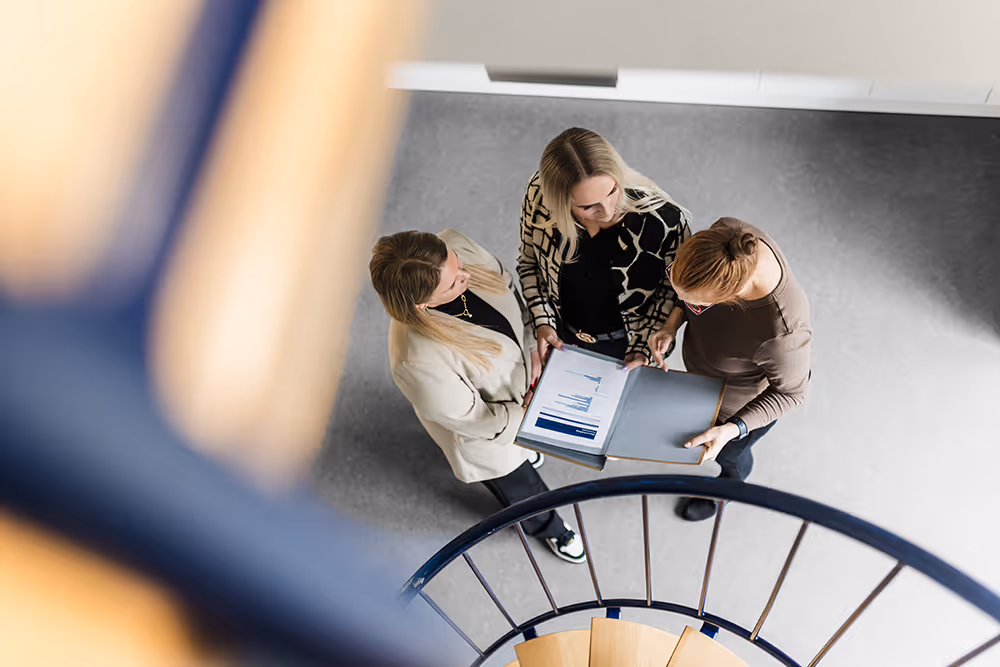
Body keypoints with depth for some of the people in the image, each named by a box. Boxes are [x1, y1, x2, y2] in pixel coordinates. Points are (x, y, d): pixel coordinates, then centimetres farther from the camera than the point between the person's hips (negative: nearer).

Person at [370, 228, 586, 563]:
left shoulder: (456, 246, -31)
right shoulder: (419, 361, -46)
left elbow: (508, 288, -9)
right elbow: (470, 419, -27)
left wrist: (535, 346, -15)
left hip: (519, 375, 5)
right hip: (488, 433, -5)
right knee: (523, 490, 27)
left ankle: (522, 448, 78)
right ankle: (547, 528, 62)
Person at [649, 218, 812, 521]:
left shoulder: (782, 334, -49)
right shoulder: (726, 232, -33)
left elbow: (789, 392, -26)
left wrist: (732, 429, -33)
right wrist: (671, 325, -21)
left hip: (744, 404, -4)